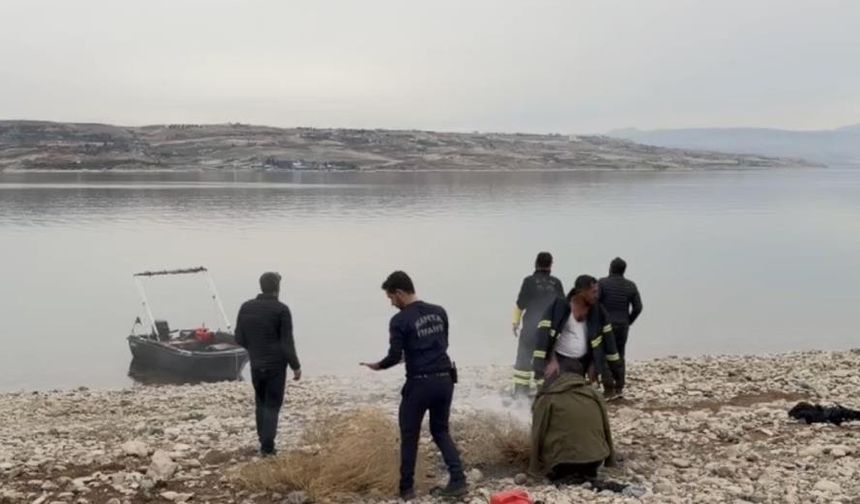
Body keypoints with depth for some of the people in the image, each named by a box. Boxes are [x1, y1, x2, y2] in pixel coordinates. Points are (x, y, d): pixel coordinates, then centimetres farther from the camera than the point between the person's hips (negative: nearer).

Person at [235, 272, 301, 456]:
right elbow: (287, 342, -13)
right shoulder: (281, 310, -13)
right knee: (272, 405, 2)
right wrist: (296, 366, -3)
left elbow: (239, 338, 6)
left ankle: (263, 439, 23)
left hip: (256, 364, 4)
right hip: (276, 364, -4)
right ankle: (267, 446, -4)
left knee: (261, 402, 20)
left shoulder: (246, 307, 1)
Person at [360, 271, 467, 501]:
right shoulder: (439, 312, 7)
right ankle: (458, 480, 6)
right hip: (445, 380, 6)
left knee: (409, 436, 10)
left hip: (419, 383, -5)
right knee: (440, 431, 18)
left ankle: (407, 488, 15)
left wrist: (378, 366, 9)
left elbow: (394, 357, -13)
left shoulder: (400, 320, -11)